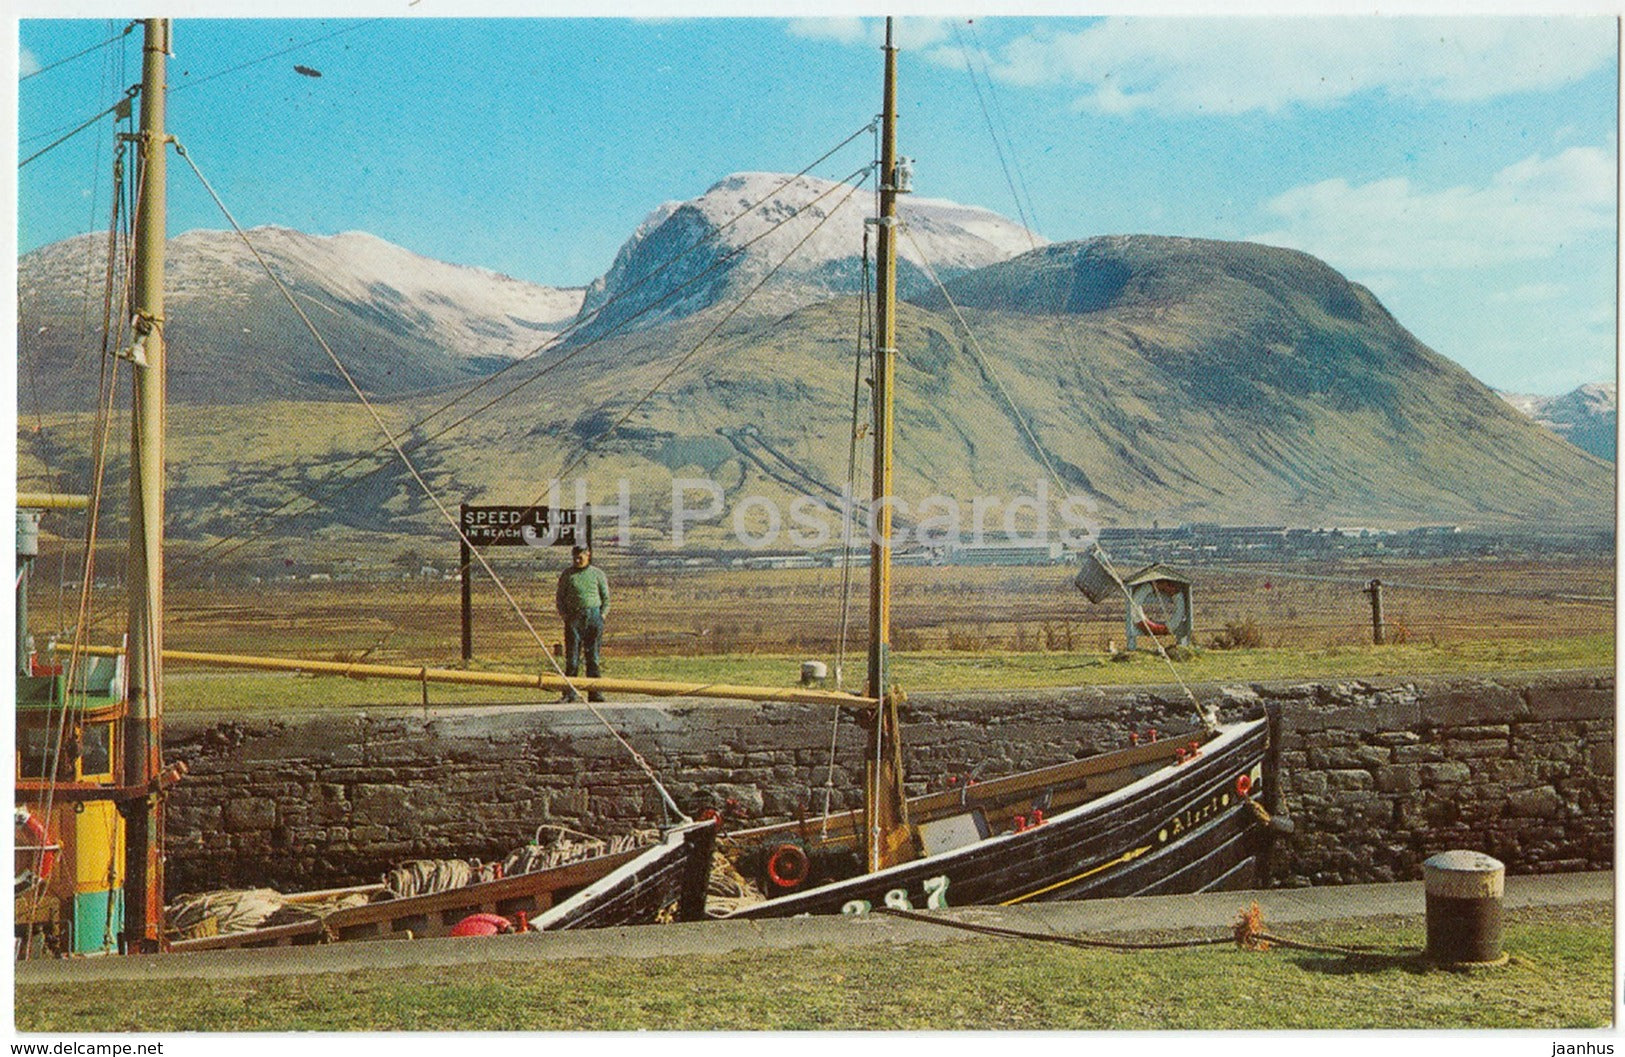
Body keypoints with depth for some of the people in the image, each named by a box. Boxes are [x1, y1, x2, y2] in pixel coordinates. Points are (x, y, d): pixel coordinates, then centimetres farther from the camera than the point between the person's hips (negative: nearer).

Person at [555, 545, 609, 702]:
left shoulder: (597, 573, 10)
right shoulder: (567, 575, 9)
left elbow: (606, 597, 12)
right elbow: (560, 597, 12)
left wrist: (602, 614, 0)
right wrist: (564, 614, -1)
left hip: (594, 615, 0)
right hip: (573, 617, 0)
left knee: (593, 657, 3)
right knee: (572, 656, -3)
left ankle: (594, 692, 7)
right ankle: (569, 693, 0)